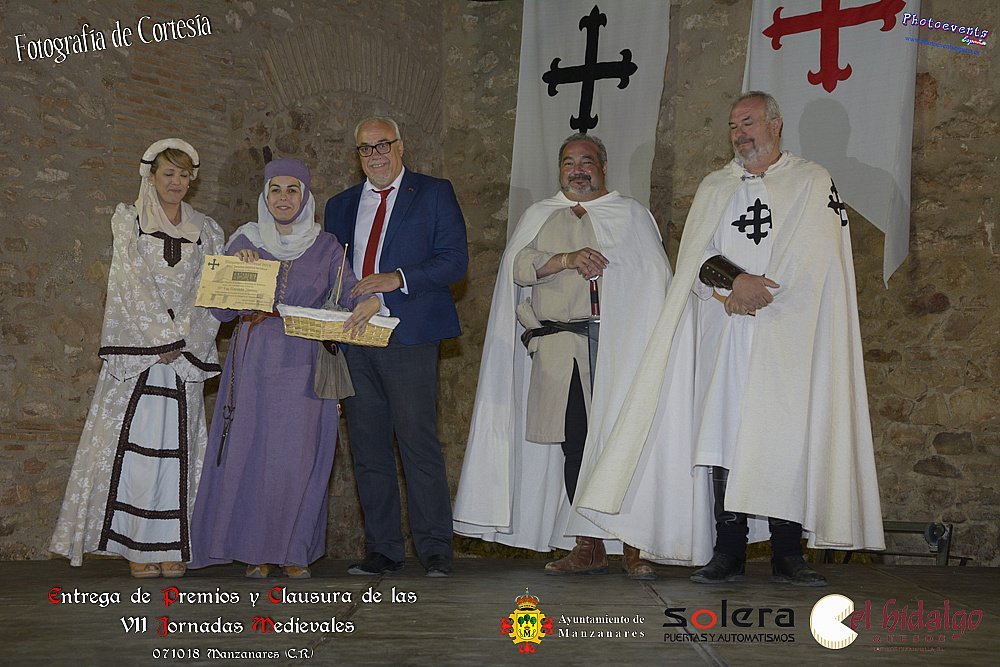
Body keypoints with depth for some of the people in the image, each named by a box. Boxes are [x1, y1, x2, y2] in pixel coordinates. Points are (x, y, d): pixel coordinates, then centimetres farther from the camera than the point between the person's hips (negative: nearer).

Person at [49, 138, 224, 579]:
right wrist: (163, 337, -11)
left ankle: (171, 546, 2)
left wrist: (183, 340, -7)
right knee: (136, 442, -7)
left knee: (176, 445, -1)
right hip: (137, 347, -2)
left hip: (187, 351, 2)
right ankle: (138, 547, -2)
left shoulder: (206, 231, 15)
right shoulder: (129, 221, 8)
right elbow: (134, 284, -3)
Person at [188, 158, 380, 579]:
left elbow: (349, 292, 0)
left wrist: (369, 300, -22)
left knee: (299, 457, -4)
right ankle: (254, 551, 10)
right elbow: (222, 311, 6)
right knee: (250, 453, -1)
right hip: (254, 363, 1)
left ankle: (294, 552, 9)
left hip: (305, 366, 0)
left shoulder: (326, 247, 8)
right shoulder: (245, 242, 9)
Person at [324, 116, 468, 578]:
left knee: (419, 443, -7)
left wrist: (399, 278, -17)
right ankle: (382, 549, 14)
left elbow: (455, 259, -3)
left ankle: (435, 549, 1)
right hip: (353, 339, 5)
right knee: (367, 448, 6)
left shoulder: (434, 194, 6)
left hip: (408, 336, -5)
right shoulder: (341, 206, 20)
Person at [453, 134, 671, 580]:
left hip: (616, 343, -1)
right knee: (573, 442, -1)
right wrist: (567, 259, -12)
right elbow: (519, 267, 4)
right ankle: (588, 548, 5)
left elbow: (654, 282, 8)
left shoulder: (631, 215, 16)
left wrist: (649, 340, -5)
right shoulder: (539, 217, 20)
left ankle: (632, 547, -6)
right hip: (559, 349, 2)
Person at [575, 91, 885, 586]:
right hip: (725, 336, 3)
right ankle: (728, 553, 0)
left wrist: (754, 294, -9)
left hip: (788, 336, -2)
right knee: (724, 432, -3)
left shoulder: (813, 182, 9)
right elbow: (695, 253, 5)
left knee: (788, 435, -7)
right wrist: (736, 280, -13)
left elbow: (812, 257, -4)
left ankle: (787, 555, -2)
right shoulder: (715, 187, 19)